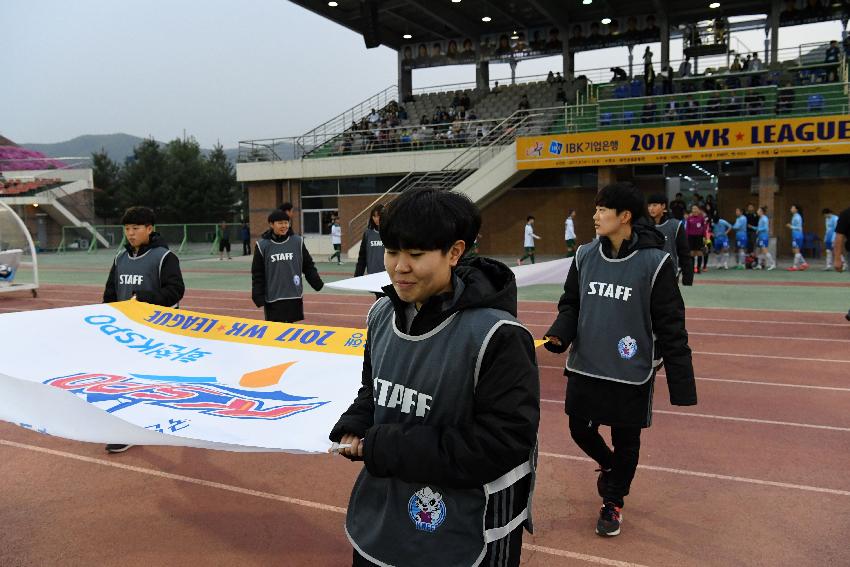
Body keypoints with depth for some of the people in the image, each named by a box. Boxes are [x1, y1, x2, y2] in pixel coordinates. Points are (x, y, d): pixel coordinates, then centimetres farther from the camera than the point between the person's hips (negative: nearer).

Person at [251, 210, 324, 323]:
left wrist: (318, 284, -2)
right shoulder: (263, 245, -1)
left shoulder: (297, 242, 3)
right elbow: (257, 274, 2)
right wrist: (258, 298, -2)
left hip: (294, 297, 1)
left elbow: (308, 266, 9)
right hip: (273, 299, -1)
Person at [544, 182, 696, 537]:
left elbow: (670, 326, -12)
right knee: (581, 430, 14)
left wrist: (681, 384, -12)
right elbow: (571, 303, 9)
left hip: (631, 373, -4)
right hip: (584, 367, 4)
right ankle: (609, 466, 47)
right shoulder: (584, 256, 0)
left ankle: (613, 501, 36)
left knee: (625, 441, 11)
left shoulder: (654, 263, -14)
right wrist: (559, 334, -12)